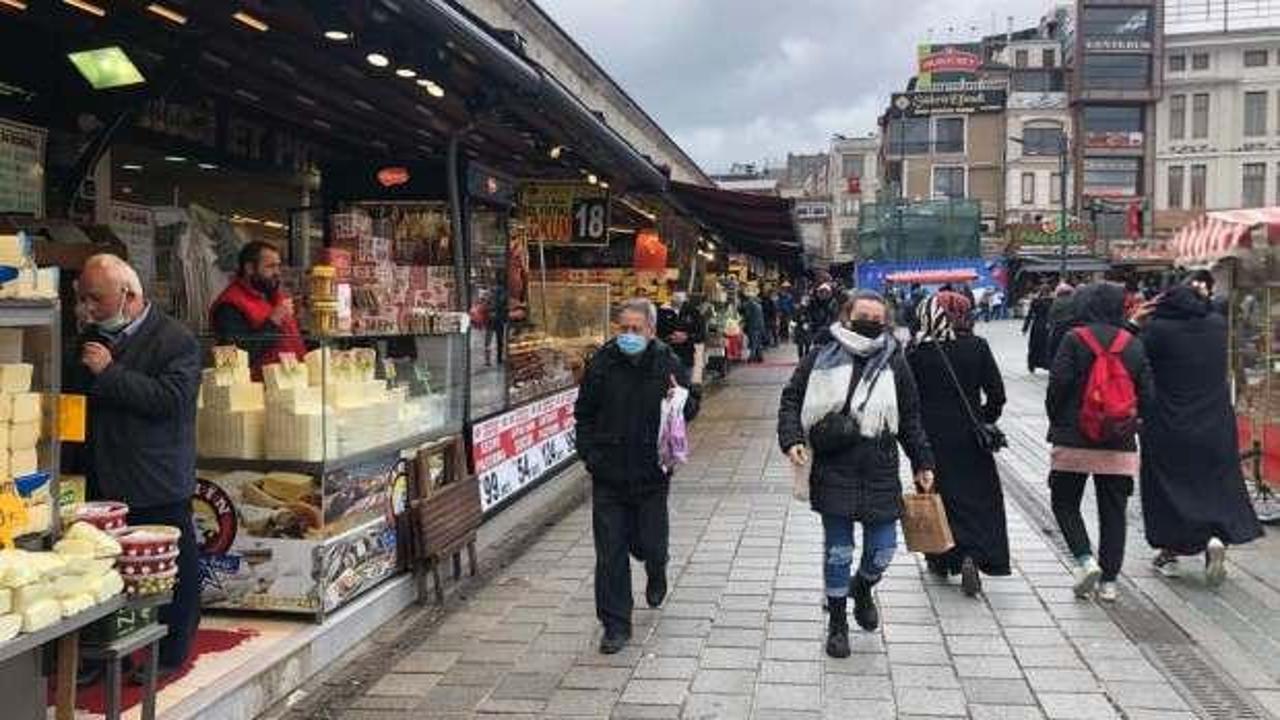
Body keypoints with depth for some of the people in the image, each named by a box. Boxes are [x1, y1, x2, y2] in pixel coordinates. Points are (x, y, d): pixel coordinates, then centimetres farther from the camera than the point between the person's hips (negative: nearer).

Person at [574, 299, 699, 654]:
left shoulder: (668, 363, -5)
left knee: (649, 544, 10)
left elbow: (692, 409, 6)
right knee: (610, 552, 3)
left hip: (652, 474, -1)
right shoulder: (602, 363, -2)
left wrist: (681, 401, -17)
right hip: (609, 474, 1)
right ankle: (616, 625, 16)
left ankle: (657, 572, 47)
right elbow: (583, 414, 8)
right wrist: (589, 453, -2)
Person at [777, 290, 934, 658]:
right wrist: (792, 439, -9)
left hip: (881, 473, 2)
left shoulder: (895, 364, 4)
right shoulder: (821, 360, -1)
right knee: (838, 552, 6)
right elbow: (791, 400, 6)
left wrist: (923, 463, 10)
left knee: (882, 550, 5)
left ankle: (862, 588, 40)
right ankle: (837, 623, 25)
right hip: (833, 471, -1)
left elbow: (910, 420, 11)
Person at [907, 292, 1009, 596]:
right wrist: (984, 422, 10)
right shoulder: (977, 347, -7)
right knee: (977, 494, 9)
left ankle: (940, 559, 22)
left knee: (934, 493, 14)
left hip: (929, 437, 0)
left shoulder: (916, 351, -8)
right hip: (968, 436, 0)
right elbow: (997, 395, -5)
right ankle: (971, 554, -9)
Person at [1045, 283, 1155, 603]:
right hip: (1119, 444, 4)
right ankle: (1108, 580, 13)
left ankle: (1085, 559, -6)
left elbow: (1058, 384, -13)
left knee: (1064, 503, 11)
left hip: (1075, 440, -3)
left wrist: (1056, 422, 1)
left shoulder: (1075, 339, -8)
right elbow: (1147, 395, 4)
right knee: (1113, 511, 10)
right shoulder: (1134, 344, 5)